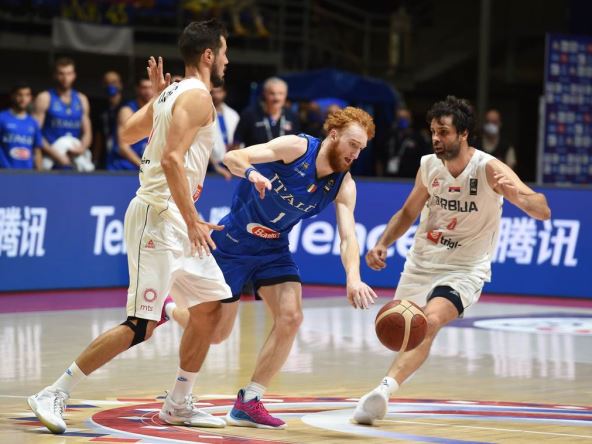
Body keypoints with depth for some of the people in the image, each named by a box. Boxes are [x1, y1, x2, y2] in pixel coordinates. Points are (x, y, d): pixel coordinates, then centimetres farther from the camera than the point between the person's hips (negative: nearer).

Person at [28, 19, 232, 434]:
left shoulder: (171, 94, 15)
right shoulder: (197, 96, -13)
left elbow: (127, 134, 26)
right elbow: (172, 158, -24)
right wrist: (192, 221, -22)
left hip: (176, 219, 10)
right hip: (159, 217, -10)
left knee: (211, 306, 14)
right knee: (142, 326, -12)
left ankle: (179, 405, 21)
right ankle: (55, 395, -9)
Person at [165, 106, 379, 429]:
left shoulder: (343, 185, -10)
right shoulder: (296, 147, -22)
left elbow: (348, 236, -20)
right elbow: (232, 157, -26)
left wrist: (353, 278, -39)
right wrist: (251, 173, -50)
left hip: (273, 249, 5)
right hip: (233, 242, -5)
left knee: (290, 318, -15)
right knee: (216, 333, 1)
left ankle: (248, 403, -3)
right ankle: (167, 308, 35)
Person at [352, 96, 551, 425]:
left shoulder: (490, 169, -18)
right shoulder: (429, 166, -3)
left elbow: (543, 212, -28)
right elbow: (408, 213, 15)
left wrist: (515, 193, -49)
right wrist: (382, 244, -2)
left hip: (463, 270, -6)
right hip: (421, 264, 6)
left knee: (430, 322, -30)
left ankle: (385, 389, -42)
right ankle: (380, 398, 38)